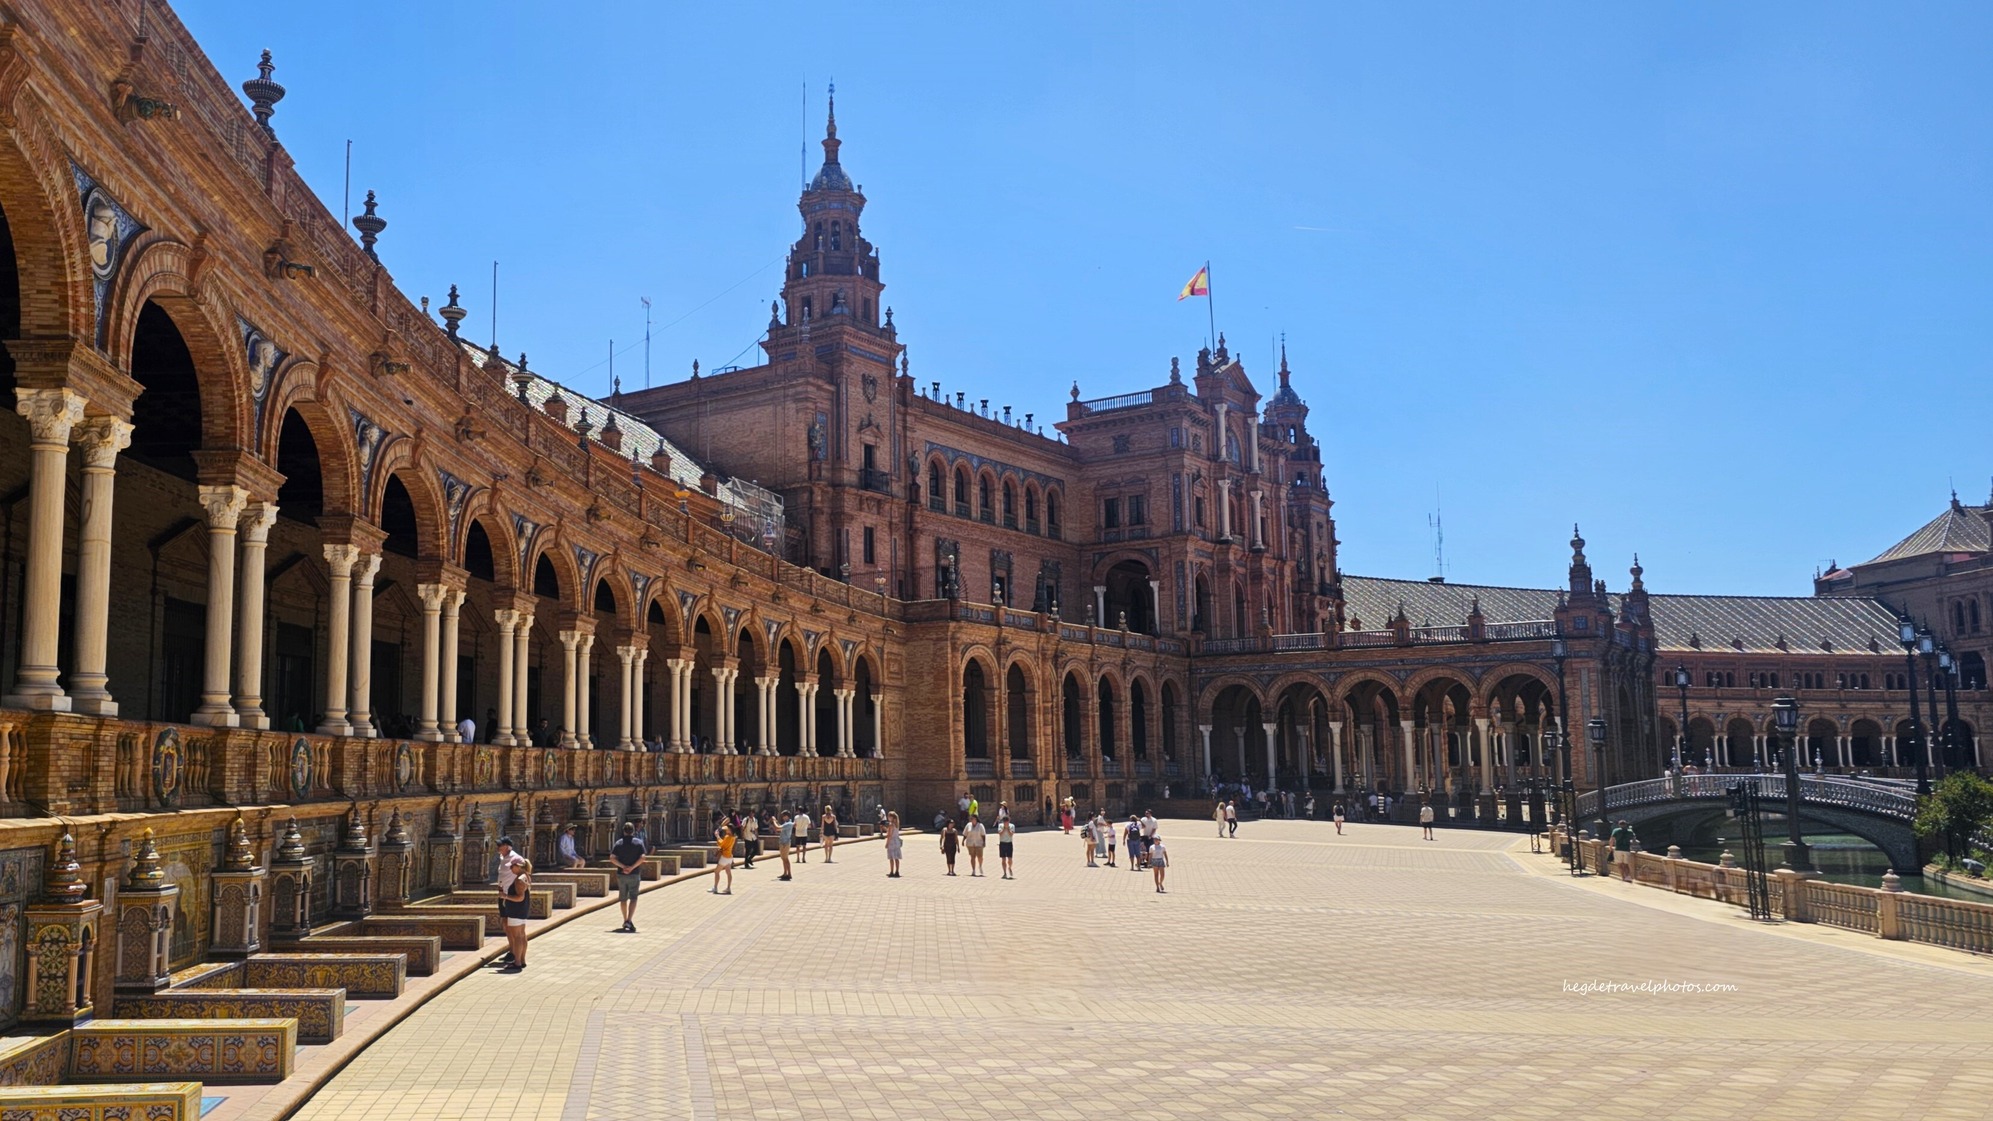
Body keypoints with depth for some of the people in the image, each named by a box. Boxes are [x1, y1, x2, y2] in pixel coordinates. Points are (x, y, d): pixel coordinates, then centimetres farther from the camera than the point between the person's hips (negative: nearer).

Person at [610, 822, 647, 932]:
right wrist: (632, 867, -12)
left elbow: (612, 858, -8)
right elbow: (642, 857, -13)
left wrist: (623, 866, -10)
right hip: (634, 874, -2)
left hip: (621, 874, 2)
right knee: (633, 898, -2)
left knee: (623, 899, 14)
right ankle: (629, 920, -18)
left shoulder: (619, 843, 2)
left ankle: (625, 921, 23)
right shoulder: (638, 842, -2)